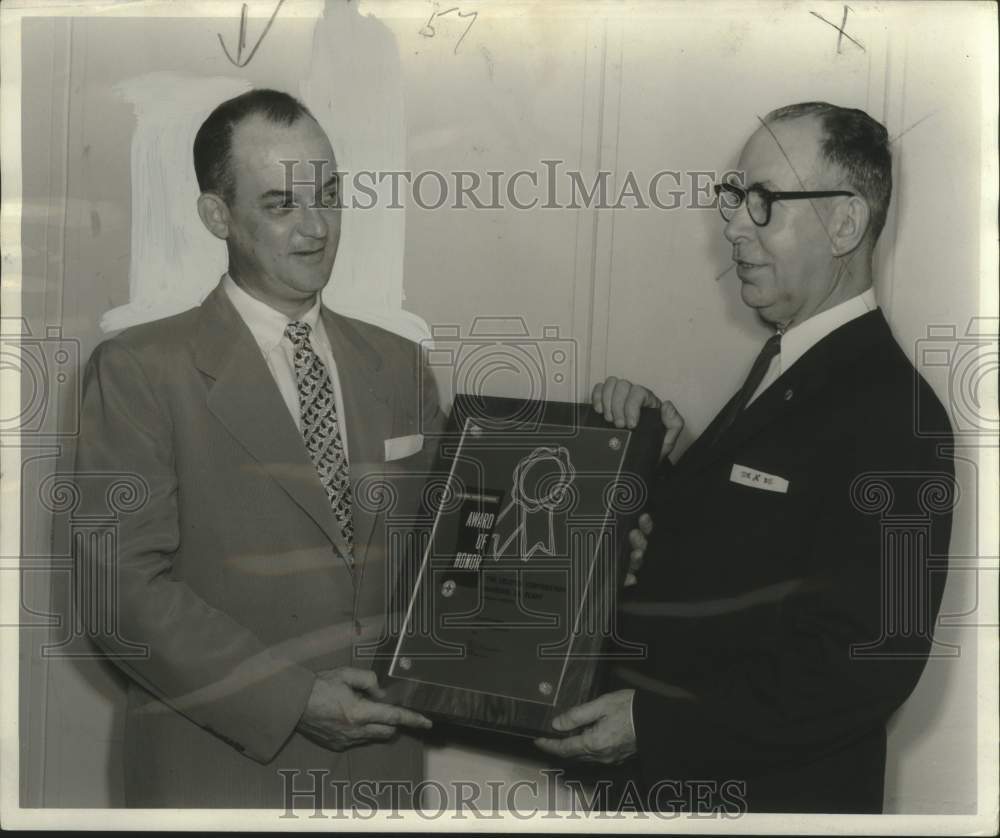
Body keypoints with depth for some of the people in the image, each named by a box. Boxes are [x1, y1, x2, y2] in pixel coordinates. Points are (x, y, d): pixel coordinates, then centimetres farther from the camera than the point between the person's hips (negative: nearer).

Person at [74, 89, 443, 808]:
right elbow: (123, 584, -13)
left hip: (384, 760, 5)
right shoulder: (140, 371, -8)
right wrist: (290, 697, -18)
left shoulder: (400, 364, 6)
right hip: (222, 770, -4)